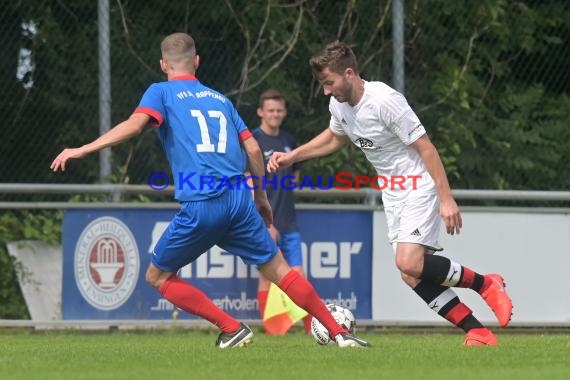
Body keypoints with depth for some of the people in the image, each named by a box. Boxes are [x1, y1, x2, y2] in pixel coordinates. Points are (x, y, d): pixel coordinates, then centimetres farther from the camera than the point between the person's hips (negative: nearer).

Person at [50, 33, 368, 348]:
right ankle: (339, 333, 12)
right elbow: (253, 148, 17)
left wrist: (83, 150, -13)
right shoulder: (220, 99, 21)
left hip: (200, 206, -5)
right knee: (278, 269, 15)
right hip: (239, 199, 5)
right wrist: (262, 198, 28)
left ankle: (233, 329, 3)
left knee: (158, 276, 11)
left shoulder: (161, 92, 8)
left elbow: (135, 124, -11)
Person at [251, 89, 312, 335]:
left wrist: (284, 191, 12)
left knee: (297, 276, 3)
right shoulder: (254, 141, -8)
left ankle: (313, 331, 4)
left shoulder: (289, 141, 11)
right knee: (267, 277, -3)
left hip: (289, 223, 6)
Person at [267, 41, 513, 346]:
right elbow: (334, 137, 25)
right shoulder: (338, 104, 1)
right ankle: (478, 332, 3)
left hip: (419, 186, -8)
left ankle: (484, 284, -4)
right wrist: (291, 157, 17)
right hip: (392, 194, 8)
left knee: (409, 263, -25)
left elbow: (425, 147, -22)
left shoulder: (385, 101, -24)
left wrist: (446, 198, -24)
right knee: (413, 277, -3)